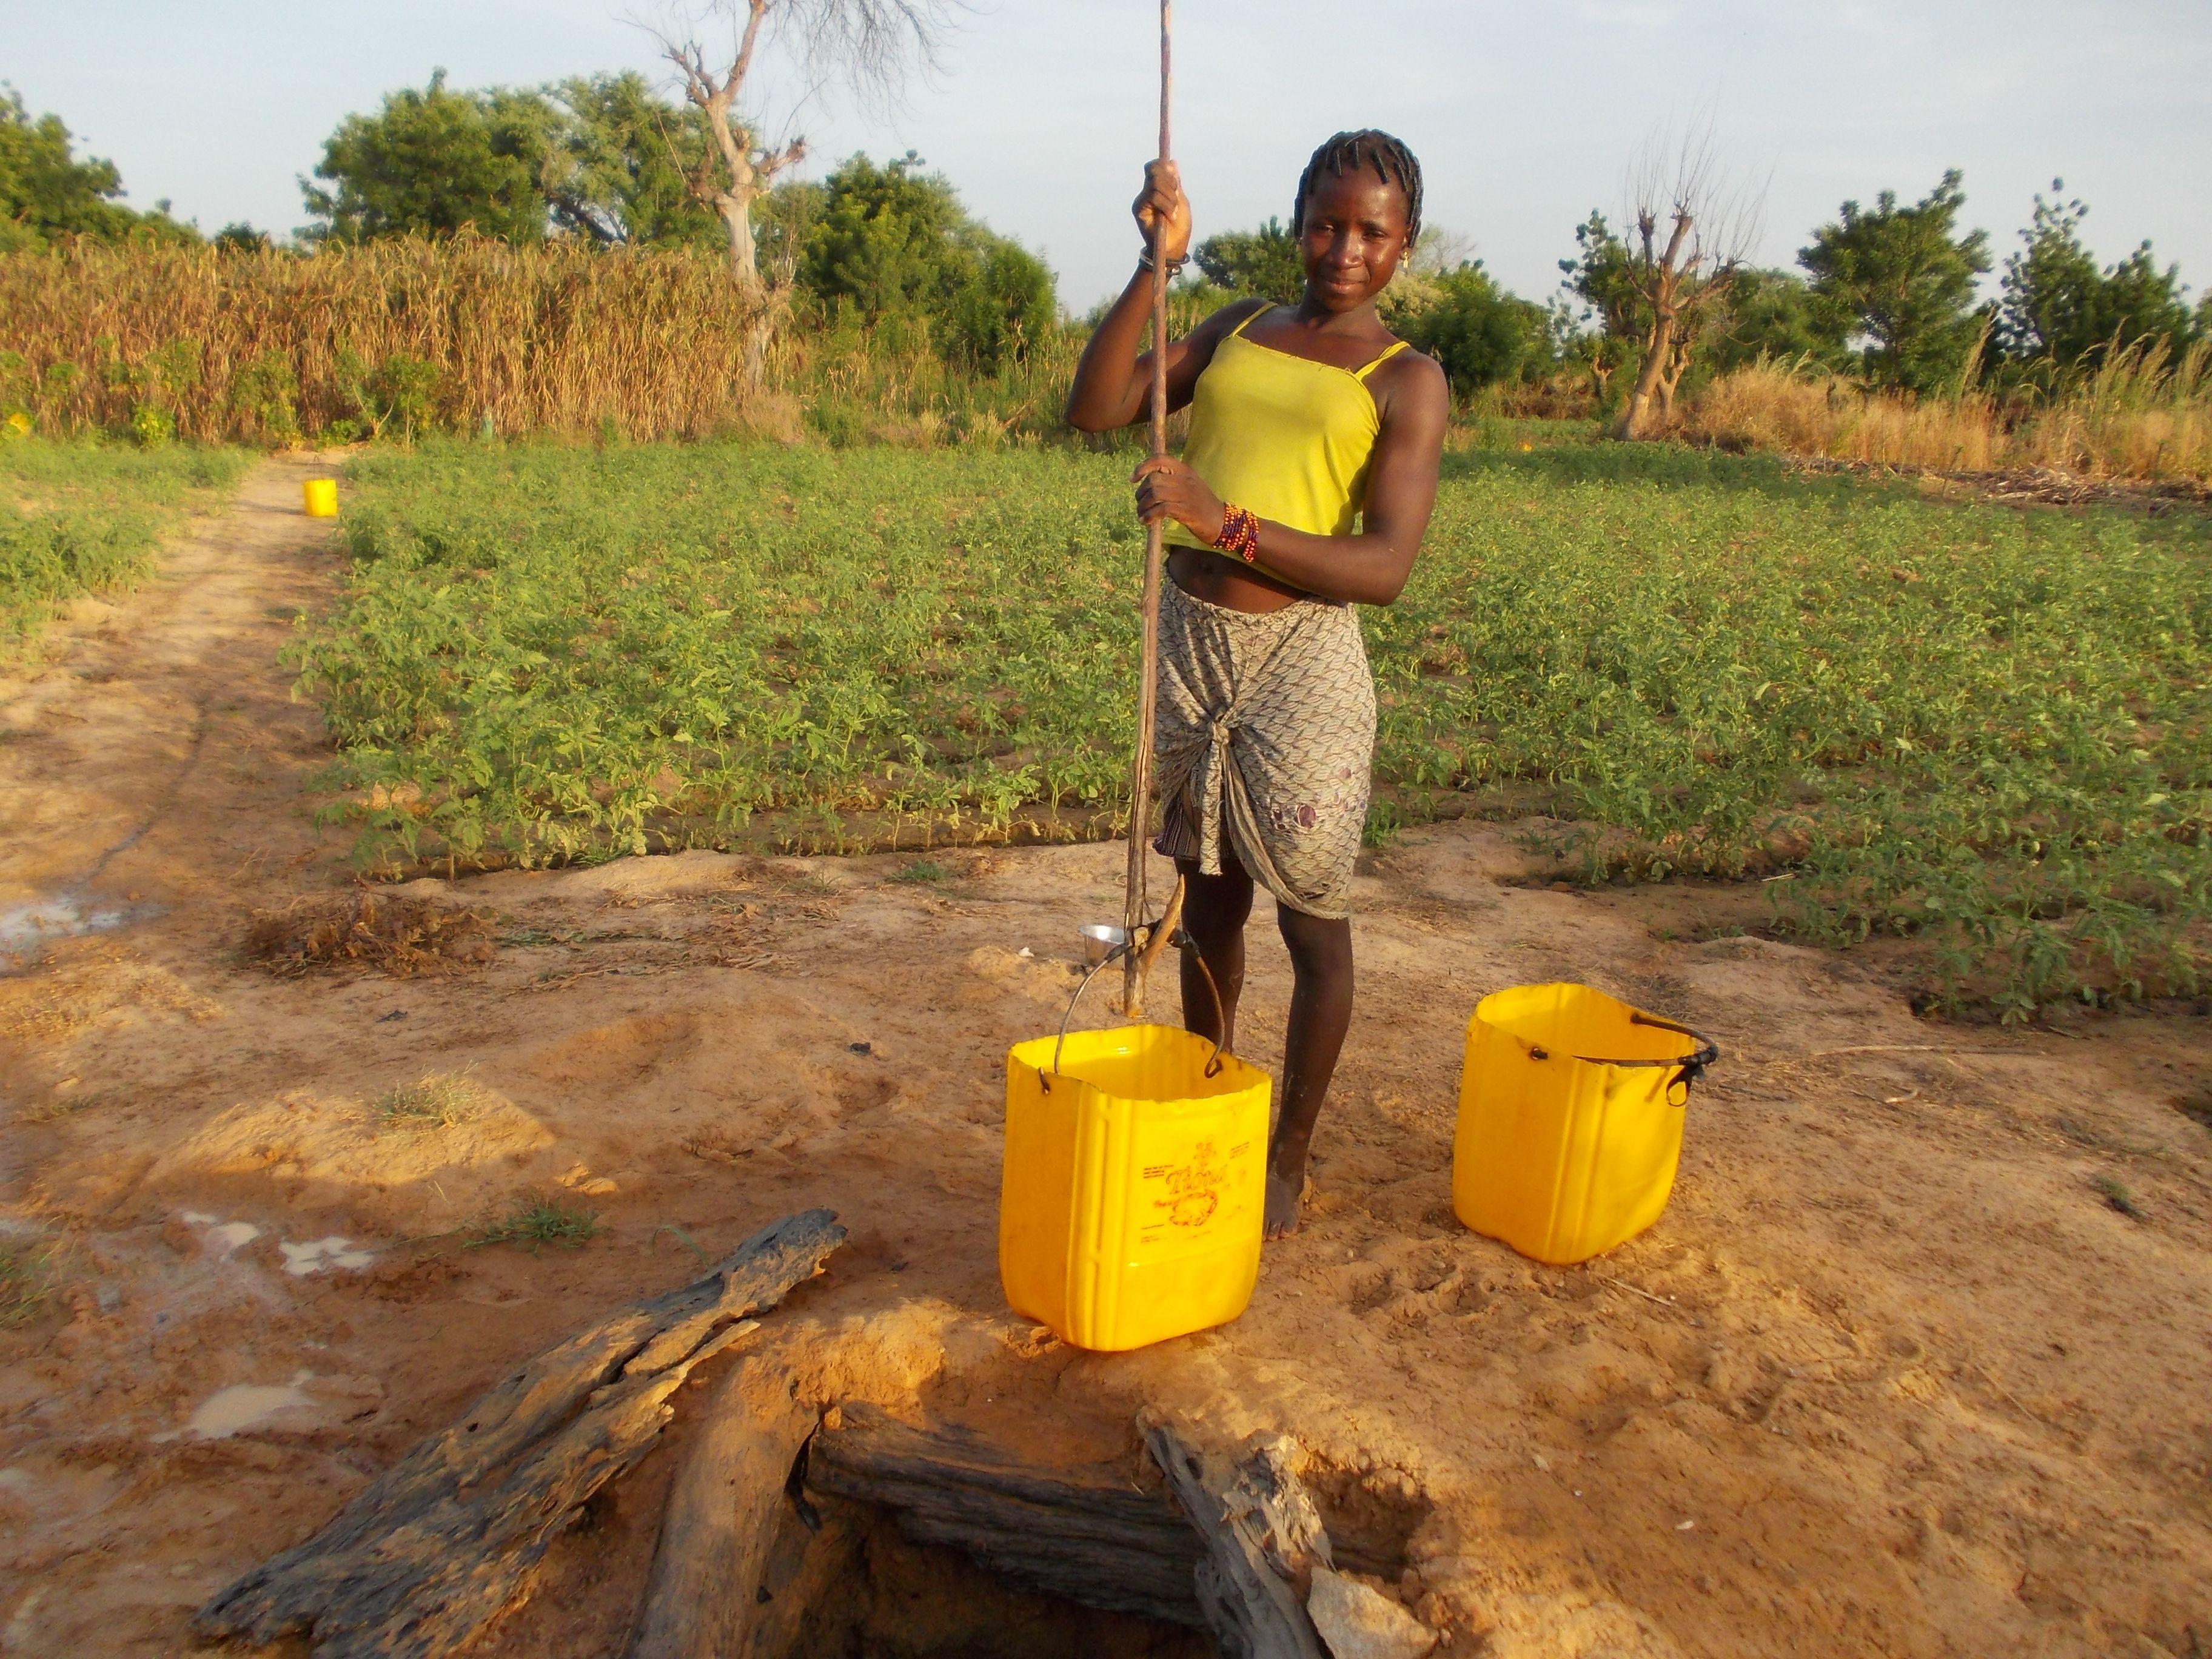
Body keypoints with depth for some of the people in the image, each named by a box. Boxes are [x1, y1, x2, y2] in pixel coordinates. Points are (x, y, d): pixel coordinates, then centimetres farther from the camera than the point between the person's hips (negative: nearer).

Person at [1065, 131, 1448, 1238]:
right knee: (1210, 898, 17)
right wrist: (1158, 263, -5)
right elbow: (1095, 410, 2)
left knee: (1312, 920, 7)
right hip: (1190, 644, 4)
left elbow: (1384, 567, -13)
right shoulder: (1240, 328, 14)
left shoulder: (1406, 380, -1)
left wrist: (1228, 522, -23)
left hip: (1303, 658, -4)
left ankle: (1289, 1155, 26)